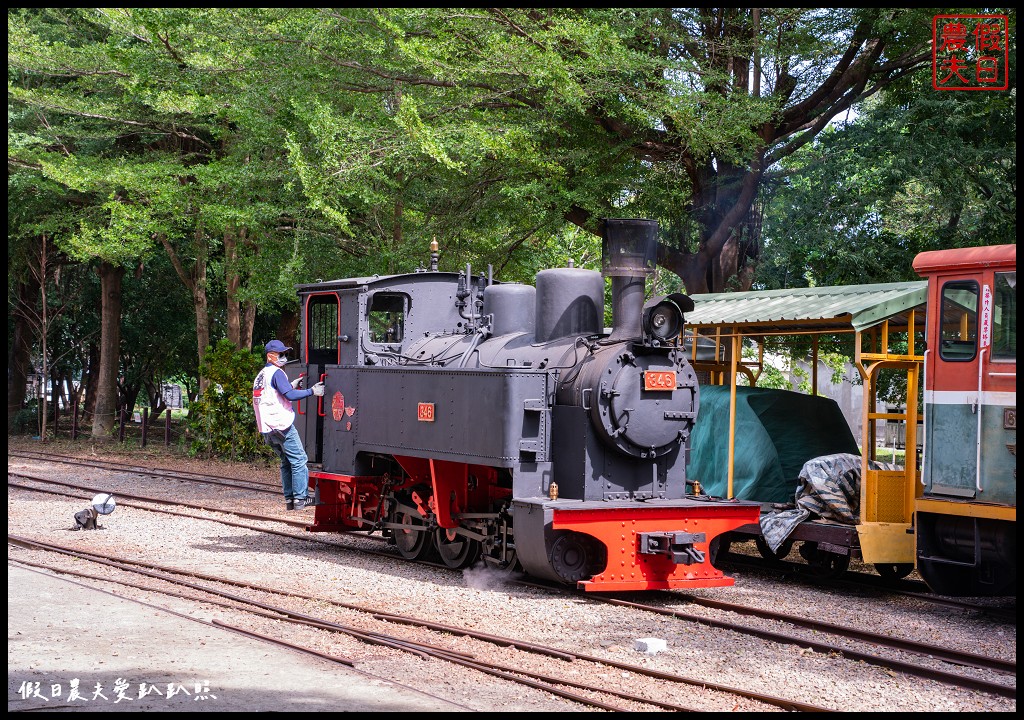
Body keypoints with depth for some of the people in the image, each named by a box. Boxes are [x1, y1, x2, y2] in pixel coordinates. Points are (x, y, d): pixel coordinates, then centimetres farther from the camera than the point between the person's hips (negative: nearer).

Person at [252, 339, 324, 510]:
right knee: (299, 460, -4)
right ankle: (300, 498, -7)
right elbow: (290, 395, -19)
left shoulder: (260, 376, 19)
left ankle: (289, 499, 12)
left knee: (286, 461, 15)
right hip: (282, 425, -9)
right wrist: (312, 391, -14)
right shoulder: (276, 373, -10)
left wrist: (291, 386, 17)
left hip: (267, 429, 9)